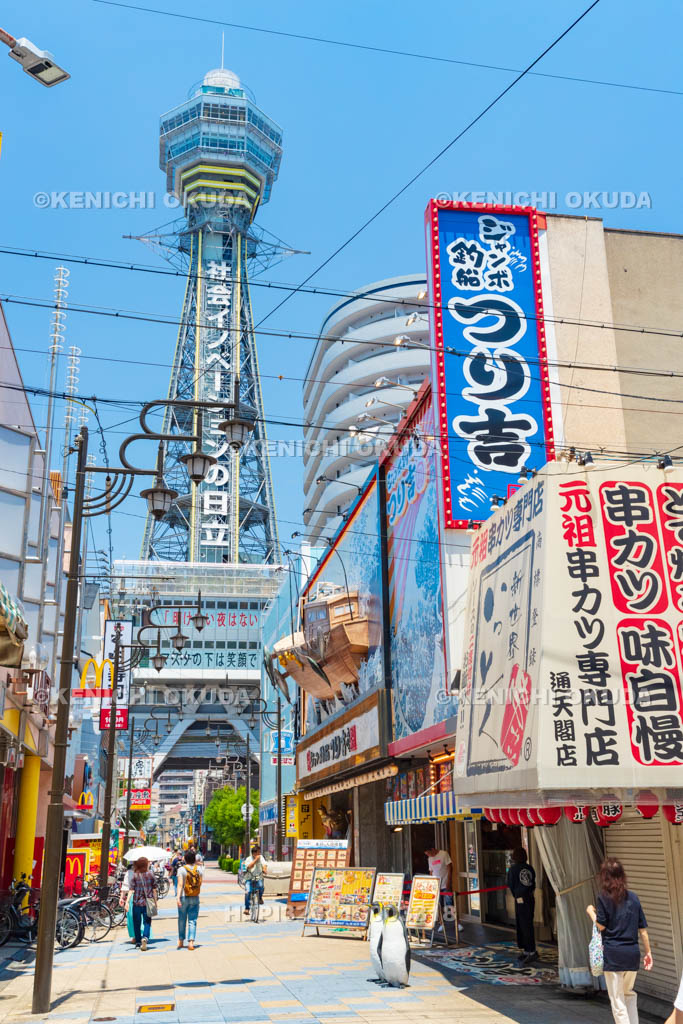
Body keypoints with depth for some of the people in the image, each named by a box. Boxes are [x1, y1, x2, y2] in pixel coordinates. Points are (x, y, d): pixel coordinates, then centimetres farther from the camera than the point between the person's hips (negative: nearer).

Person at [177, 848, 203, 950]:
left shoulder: (182, 869, -10)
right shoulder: (199, 868, -1)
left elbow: (180, 884, -19)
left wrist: (178, 897, -24)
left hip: (184, 898, -1)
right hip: (195, 899, 2)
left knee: (182, 920, 15)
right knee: (192, 921, 3)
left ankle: (181, 941, 28)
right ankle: (191, 941, -10)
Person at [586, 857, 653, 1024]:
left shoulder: (604, 898, -7)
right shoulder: (633, 897, 5)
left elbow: (601, 926, -8)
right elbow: (643, 929, 7)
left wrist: (591, 912, 9)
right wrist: (648, 952, 15)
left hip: (613, 954, -4)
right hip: (633, 954, 5)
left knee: (617, 1000, 4)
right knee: (629, 993, 25)